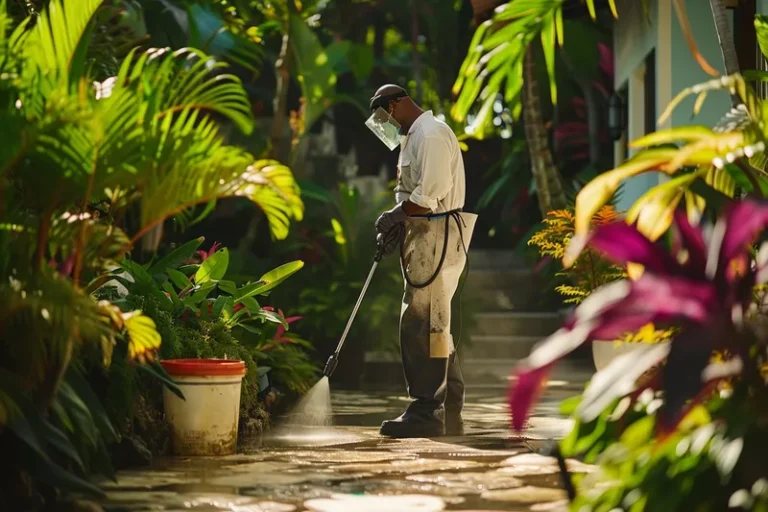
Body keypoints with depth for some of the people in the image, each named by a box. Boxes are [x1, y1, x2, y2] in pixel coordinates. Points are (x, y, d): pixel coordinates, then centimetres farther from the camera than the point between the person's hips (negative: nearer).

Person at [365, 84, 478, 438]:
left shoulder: (430, 134, -12)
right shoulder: (414, 138, 22)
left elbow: (431, 193, -20)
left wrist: (395, 216, -11)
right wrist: (395, 228, 7)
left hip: (435, 238, -11)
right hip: (426, 240, 11)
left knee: (422, 325, -11)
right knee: (435, 325, 13)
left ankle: (426, 413, -10)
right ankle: (448, 414, 18)